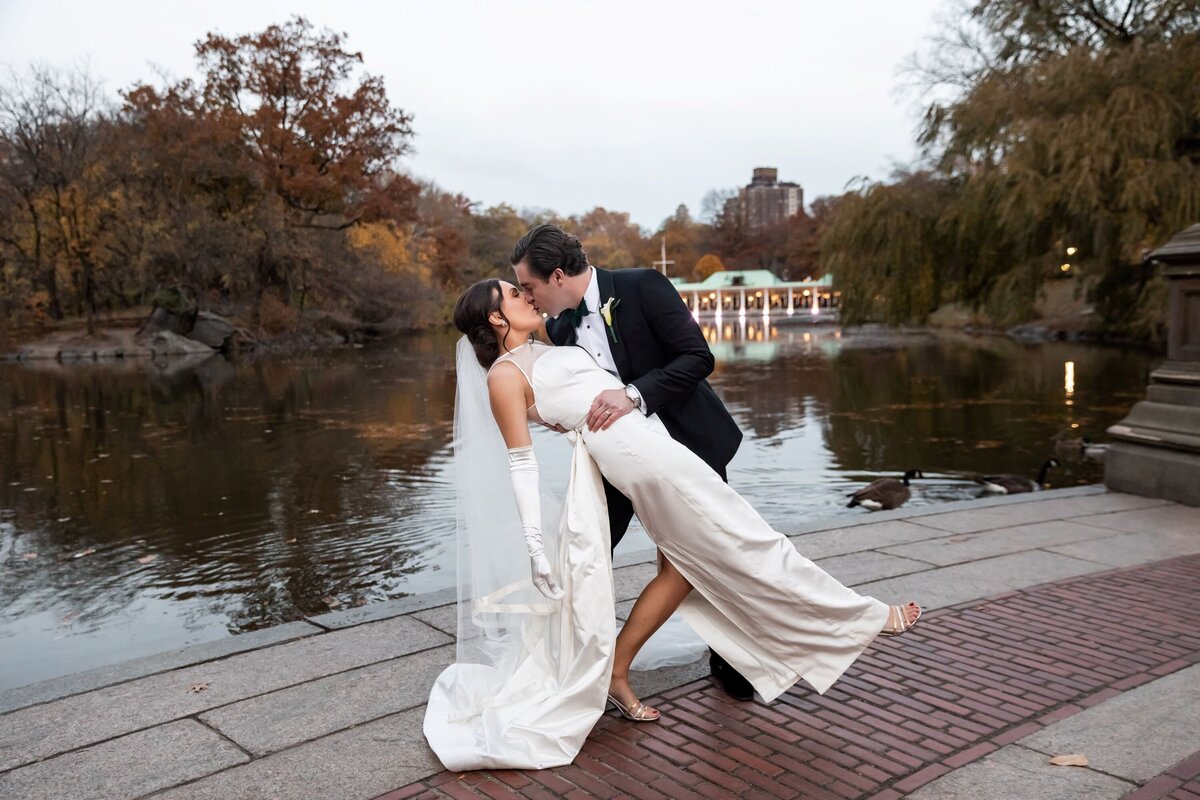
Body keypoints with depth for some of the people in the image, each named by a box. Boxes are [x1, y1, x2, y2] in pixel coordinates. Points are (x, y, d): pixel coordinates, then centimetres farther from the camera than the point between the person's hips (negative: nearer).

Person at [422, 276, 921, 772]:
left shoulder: (539, 353, 20)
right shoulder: (503, 376, -5)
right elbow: (521, 462, -10)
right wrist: (534, 542, -13)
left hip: (648, 438, 10)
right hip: (637, 448, -10)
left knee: (682, 564, 13)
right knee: (745, 542, 0)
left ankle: (613, 673, 19)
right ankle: (864, 618, 13)